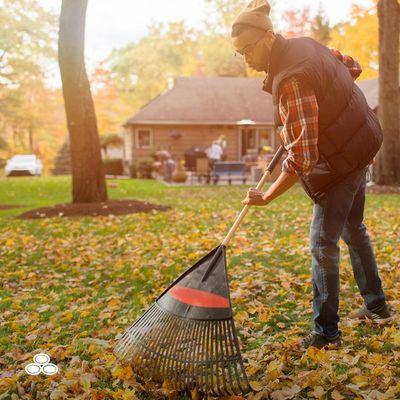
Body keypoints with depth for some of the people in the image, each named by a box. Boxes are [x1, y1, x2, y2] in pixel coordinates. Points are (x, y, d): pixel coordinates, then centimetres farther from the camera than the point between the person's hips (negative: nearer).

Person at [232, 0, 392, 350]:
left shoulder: (292, 80, -29)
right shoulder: (304, 45, 0)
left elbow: (301, 158, -32)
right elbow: (353, 67, 18)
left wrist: (266, 197, -23)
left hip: (340, 161, -10)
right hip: (358, 146, 10)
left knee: (323, 243, -4)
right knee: (353, 228, 21)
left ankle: (326, 332, 7)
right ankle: (377, 305, 37)